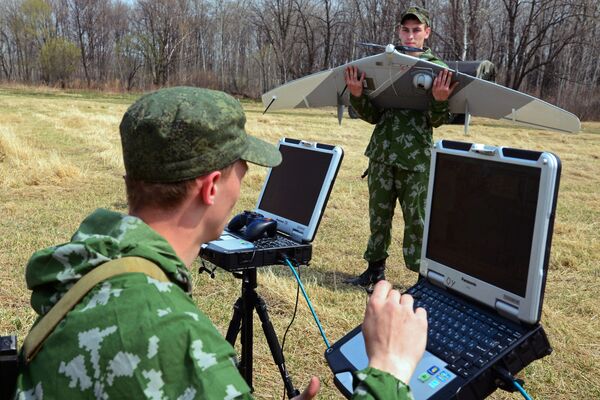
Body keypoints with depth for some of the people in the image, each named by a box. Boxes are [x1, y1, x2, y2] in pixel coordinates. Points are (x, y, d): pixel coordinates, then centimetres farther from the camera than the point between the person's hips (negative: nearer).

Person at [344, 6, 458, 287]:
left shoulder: (438, 69, 1)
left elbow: (436, 121, -4)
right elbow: (373, 116, 6)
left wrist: (439, 100, -25)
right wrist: (357, 95, -12)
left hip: (416, 158, -3)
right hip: (382, 153, 3)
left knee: (417, 219, -1)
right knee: (378, 214, 11)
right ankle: (375, 269, 24)